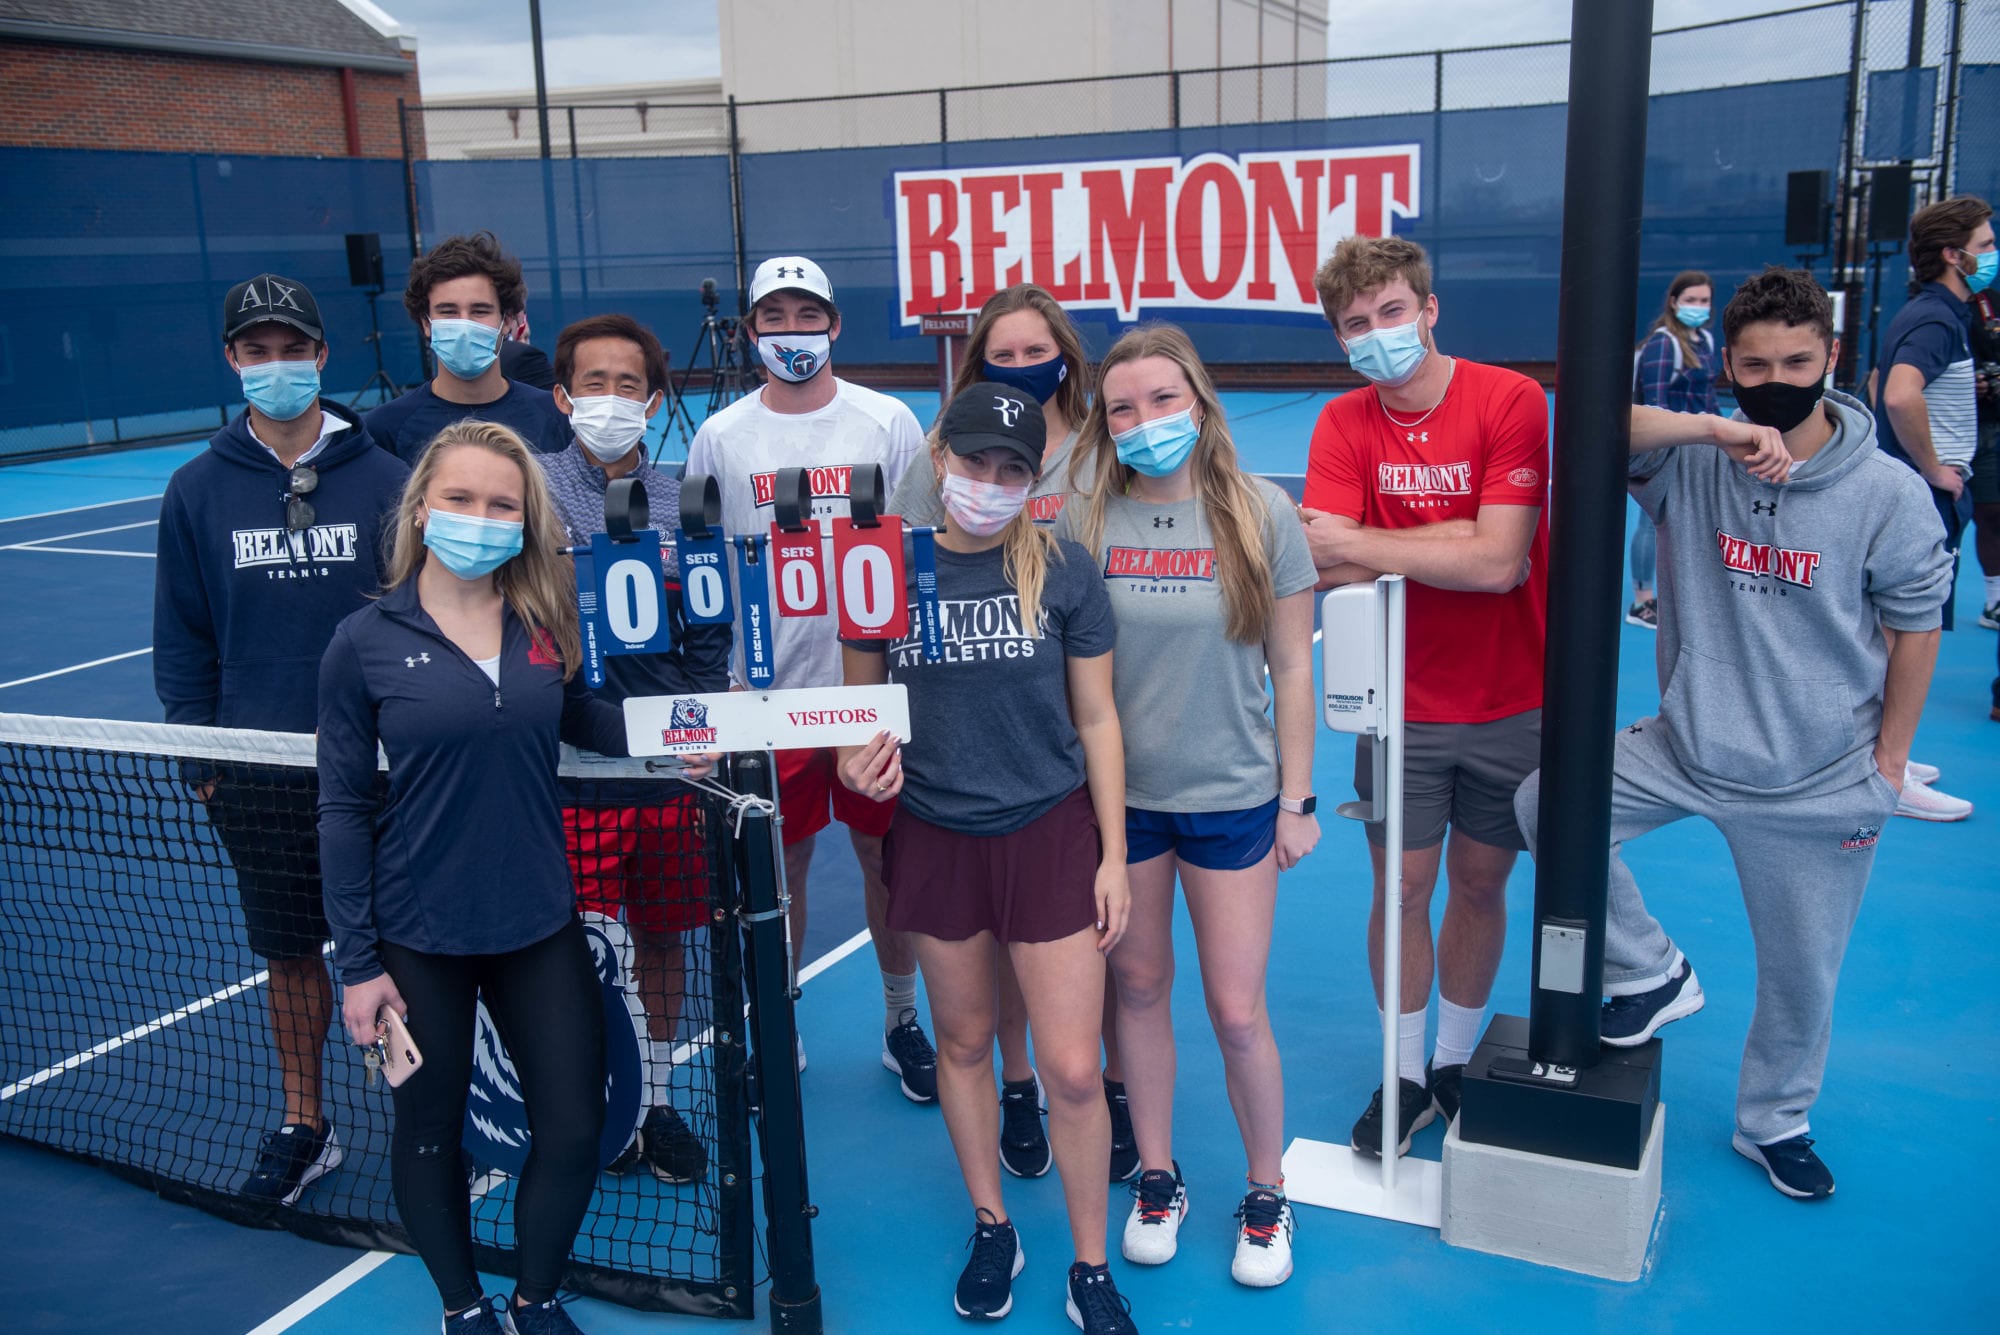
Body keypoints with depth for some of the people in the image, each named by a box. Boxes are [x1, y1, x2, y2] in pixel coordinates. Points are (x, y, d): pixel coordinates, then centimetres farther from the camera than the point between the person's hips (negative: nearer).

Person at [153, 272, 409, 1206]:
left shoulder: (382, 478, -3)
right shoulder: (198, 490, 2)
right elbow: (182, 635, 6)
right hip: (258, 769, 2)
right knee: (290, 952, 13)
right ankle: (303, 1128, 28)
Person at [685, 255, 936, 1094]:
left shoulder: (888, 422, 1)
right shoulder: (719, 437, 2)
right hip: (768, 689, 0)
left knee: (887, 855, 9)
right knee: (780, 866, 9)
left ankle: (902, 1023, 27)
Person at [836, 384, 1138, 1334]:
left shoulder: (1063, 572, -6)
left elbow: (1096, 720, 0)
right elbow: (860, 704, 7)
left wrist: (1113, 855, -2)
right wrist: (856, 760, -15)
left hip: (1050, 833, -1)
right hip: (934, 836, 2)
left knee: (1072, 1071, 0)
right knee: (963, 1041, 16)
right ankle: (991, 1229, 38)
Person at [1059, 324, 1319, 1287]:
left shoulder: (1262, 515, -7)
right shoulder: (1084, 522, -5)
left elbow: (1291, 667, -2)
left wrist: (1297, 799, -1)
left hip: (1232, 798, -1)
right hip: (1116, 794, 2)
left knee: (1237, 1011, 3)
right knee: (1139, 987, 13)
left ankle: (1266, 1196, 26)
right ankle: (1157, 1178, 34)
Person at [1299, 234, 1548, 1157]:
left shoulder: (1509, 400, -13)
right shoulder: (1344, 424, -5)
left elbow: (1499, 562, -23)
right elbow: (1322, 565, -17)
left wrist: (1363, 543, -18)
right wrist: (1459, 541, -21)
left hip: (1509, 704, -1)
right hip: (1404, 706, 1)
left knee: (1480, 885, 13)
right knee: (1402, 891, 8)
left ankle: (1456, 1062, 34)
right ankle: (1407, 1073, 28)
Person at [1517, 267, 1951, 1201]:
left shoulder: (1888, 494, -11)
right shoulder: (1692, 464, -9)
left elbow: (1914, 628, -2)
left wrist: (1888, 762, -1)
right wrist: (1719, 429, -33)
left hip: (1821, 779, -1)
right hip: (1686, 748, 1)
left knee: (1801, 974, 12)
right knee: (1547, 802, -18)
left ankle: (1774, 1122, 41)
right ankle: (1652, 974, 4)